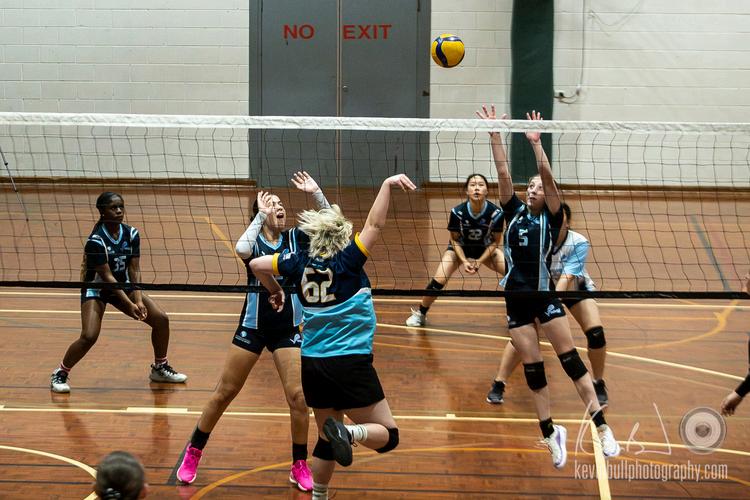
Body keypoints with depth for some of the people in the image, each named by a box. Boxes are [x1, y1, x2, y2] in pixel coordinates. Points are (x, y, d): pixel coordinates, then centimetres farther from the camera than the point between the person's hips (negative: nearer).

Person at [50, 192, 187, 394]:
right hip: (96, 289, -6)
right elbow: (106, 276, -26)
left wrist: (138, 299, -22)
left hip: (123, 286, 6)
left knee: (161, 319, -5)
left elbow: (134, 270, -9)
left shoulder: (131, 234, -9)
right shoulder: (96, 241, -25)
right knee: (89, 336, -25)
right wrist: (129, 304, -30)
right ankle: (60, 373, 0)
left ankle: (159, 368, 16)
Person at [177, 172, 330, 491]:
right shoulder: (253, 241, -5)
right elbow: (241, 250, -30)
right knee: (224, 393, 7)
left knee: (298, 396, -8)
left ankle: (300, 466, 9)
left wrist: (316, 193, -22)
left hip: (288, 330, 1)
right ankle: (192, 454, 25)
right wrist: (260, 215, -25)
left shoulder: (295, 238, 1)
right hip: (252, 327, -1)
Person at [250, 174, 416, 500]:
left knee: (326, 439, 22)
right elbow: (374, 224, -17)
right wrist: (387, 185, -15)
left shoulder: (301, 263, 2)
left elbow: (257, 264, 11)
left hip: (312, 364, 6)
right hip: (351, 363, -6)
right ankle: (349, 432, -30)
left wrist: (275, 291, 26)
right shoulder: (347, 262, -11)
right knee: (388, 435, 0)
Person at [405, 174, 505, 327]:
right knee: (438, 281, -18)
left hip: (486, 250, 1)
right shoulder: (457, 212, -29)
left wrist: (479, 261, -20)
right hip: (460, 248, -1)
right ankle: (420, 314, 8)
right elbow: (455, 239, -12)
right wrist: (464, 261, -22)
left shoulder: (496, 212, -29)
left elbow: (495, 241, -13)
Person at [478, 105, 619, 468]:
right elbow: (503, 173, 2)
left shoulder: (551, 217, 0)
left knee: (570, 360, -5)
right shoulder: (514, 212, 9)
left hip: (544, 295, -4)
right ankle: (551, 433, 16)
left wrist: (536, 143, -18)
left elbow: (548, 177, -12)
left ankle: (602, 428, -2)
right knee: (532, 369, 6)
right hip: (516, 298, 4)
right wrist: (494, 134, -4)